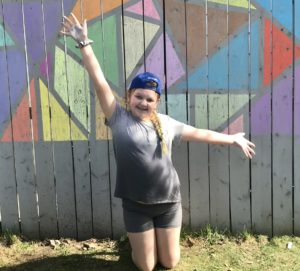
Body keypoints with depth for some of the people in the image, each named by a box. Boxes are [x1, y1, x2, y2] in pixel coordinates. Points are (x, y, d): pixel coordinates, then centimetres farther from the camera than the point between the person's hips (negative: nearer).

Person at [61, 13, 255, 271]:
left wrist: (233, 139, 21)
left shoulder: (166, 123, 2)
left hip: (169, 202, 2)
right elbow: (100, 82, -13)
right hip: (136, 205, -2)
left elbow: (198, 133, 13)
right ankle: (139, 241, 42)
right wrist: (84, 44, -18)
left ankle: (157, 238, 46)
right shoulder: (119, 118, -7)